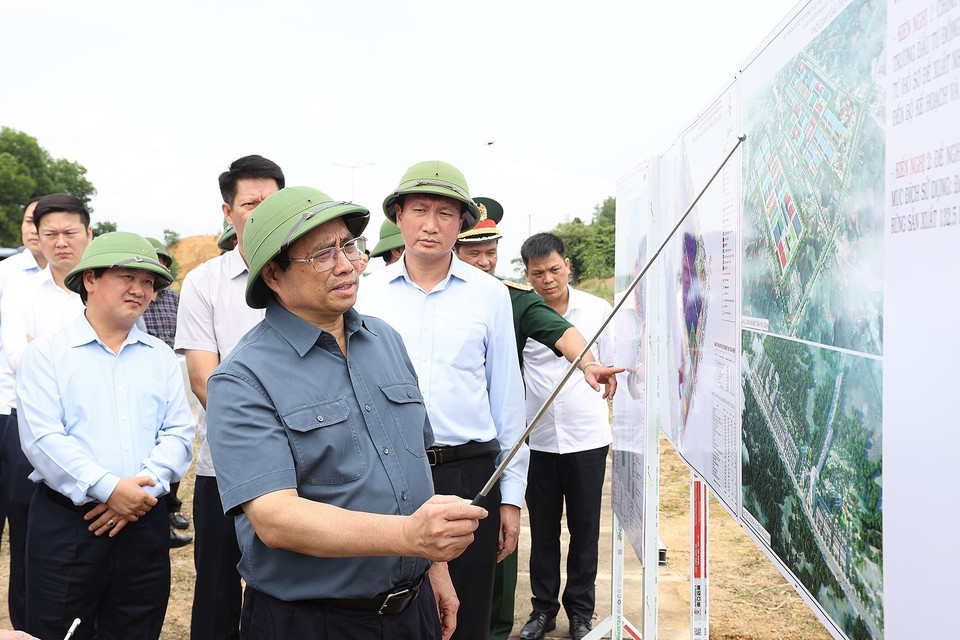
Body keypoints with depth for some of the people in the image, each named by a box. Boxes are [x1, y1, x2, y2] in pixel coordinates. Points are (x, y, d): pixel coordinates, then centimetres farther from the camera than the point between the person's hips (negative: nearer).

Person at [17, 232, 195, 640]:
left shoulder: (161, 358, 12)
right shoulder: (46, 354, 1)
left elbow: (179, 434, 4)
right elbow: (42, 438, -10)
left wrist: (145, 484, -12)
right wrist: (108, 489, -17)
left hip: (145, 523, 3)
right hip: (66, 523, -3)